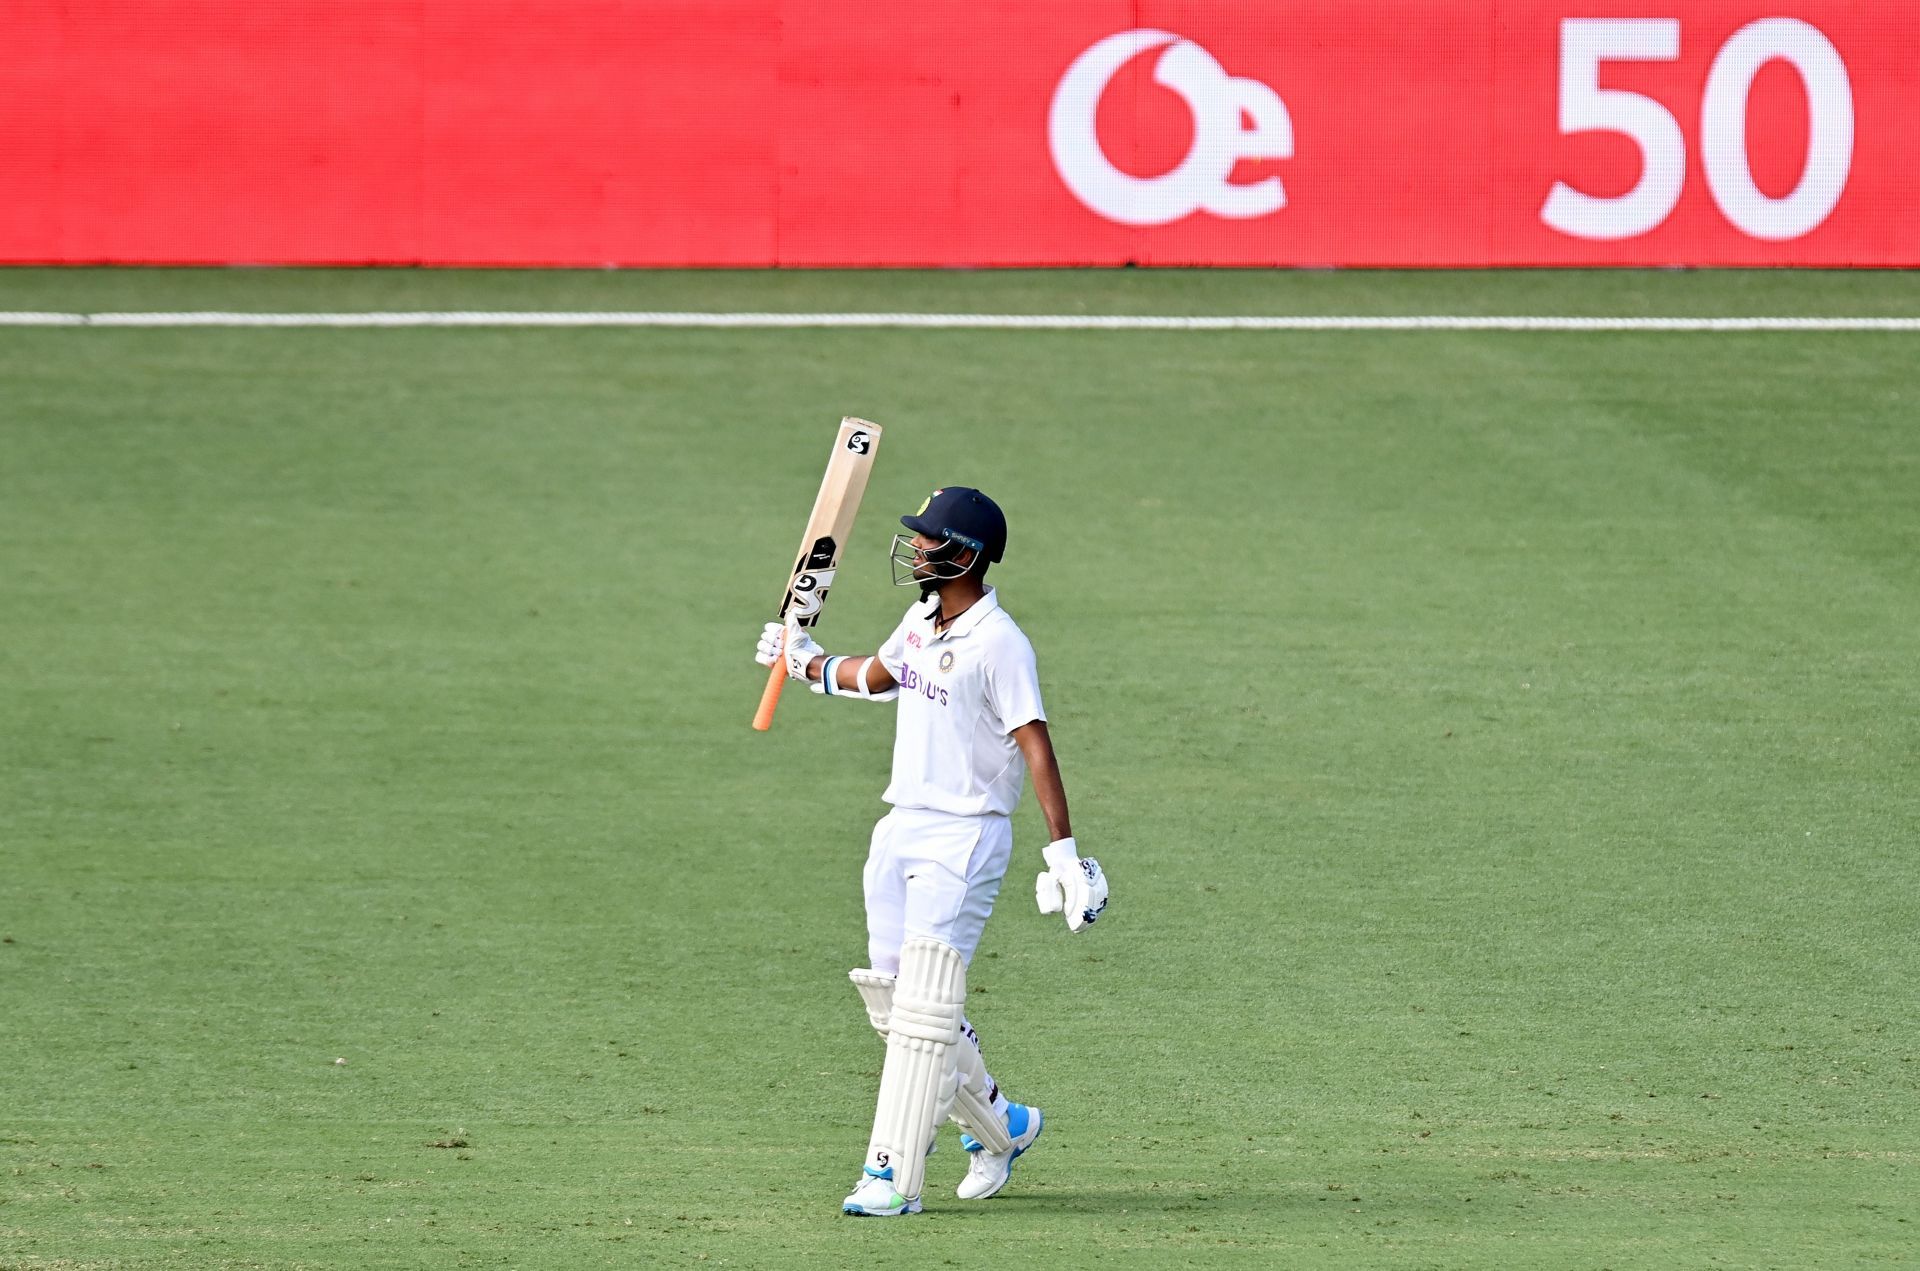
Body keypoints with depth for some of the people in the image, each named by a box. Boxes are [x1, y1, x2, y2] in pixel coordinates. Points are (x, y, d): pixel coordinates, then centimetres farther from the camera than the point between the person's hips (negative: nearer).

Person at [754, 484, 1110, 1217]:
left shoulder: (998, 644, -16)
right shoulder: (922, 621, 9)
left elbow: (1036, 746, -18)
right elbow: (878, 676, 30)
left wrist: (1063, 852, -22)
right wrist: (806, 662, 42)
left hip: (965, 837, -9)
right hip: (902, 828, 9)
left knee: (923, 1010, -12)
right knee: (890, 999, 10)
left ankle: (893, 1177, -12)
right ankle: (999, 1128, 26)